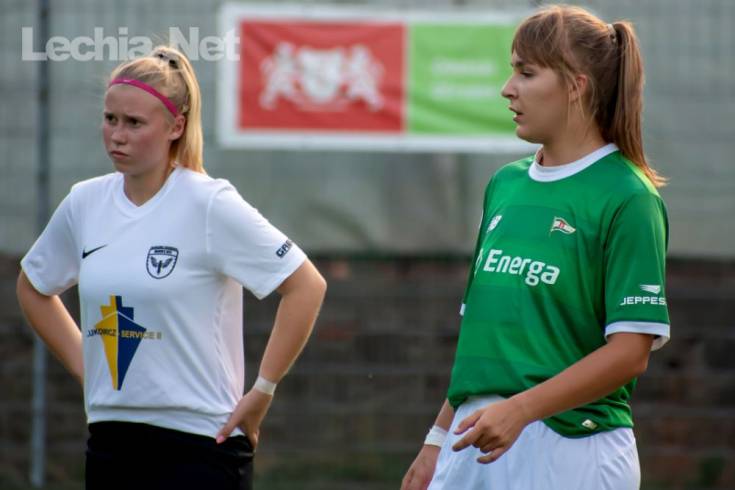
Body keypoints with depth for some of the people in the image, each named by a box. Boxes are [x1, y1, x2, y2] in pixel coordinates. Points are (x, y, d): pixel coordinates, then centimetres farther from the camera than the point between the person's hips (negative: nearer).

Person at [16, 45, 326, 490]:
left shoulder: (210, 205, -10)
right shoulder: (85, 203, 7)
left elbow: (307, 286, -11)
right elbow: (34, 287, 25)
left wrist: (261, 393, -11)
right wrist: (82, 365, 14)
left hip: (200, 444, -6)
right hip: (110, 445, 6)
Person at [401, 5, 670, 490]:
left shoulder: (628, 198, -8)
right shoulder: (505, 185, 13)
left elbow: (630, 353, -14)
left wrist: (520, 410, -22)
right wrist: (439, 439, 17)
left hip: (569, 446, -6)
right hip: (475, 441, 6)